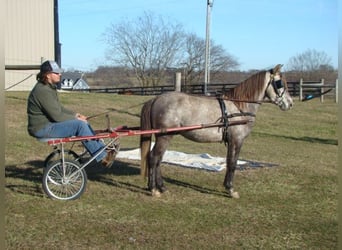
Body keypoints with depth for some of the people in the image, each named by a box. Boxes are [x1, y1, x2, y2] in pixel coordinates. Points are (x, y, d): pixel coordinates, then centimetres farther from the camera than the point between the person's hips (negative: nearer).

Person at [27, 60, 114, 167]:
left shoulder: (50, 88, 13)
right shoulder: (42, 91, -21)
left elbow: (59, 108, 21)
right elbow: (57, 116, -22)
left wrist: (75, 114, 7)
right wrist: (76, 119, -10)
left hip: (49, 123, 10)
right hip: (42, 129, -10)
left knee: (83, 122, 4)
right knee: (79, 124, -20)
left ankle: (103, 150, 5)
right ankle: (102, 157, -14)